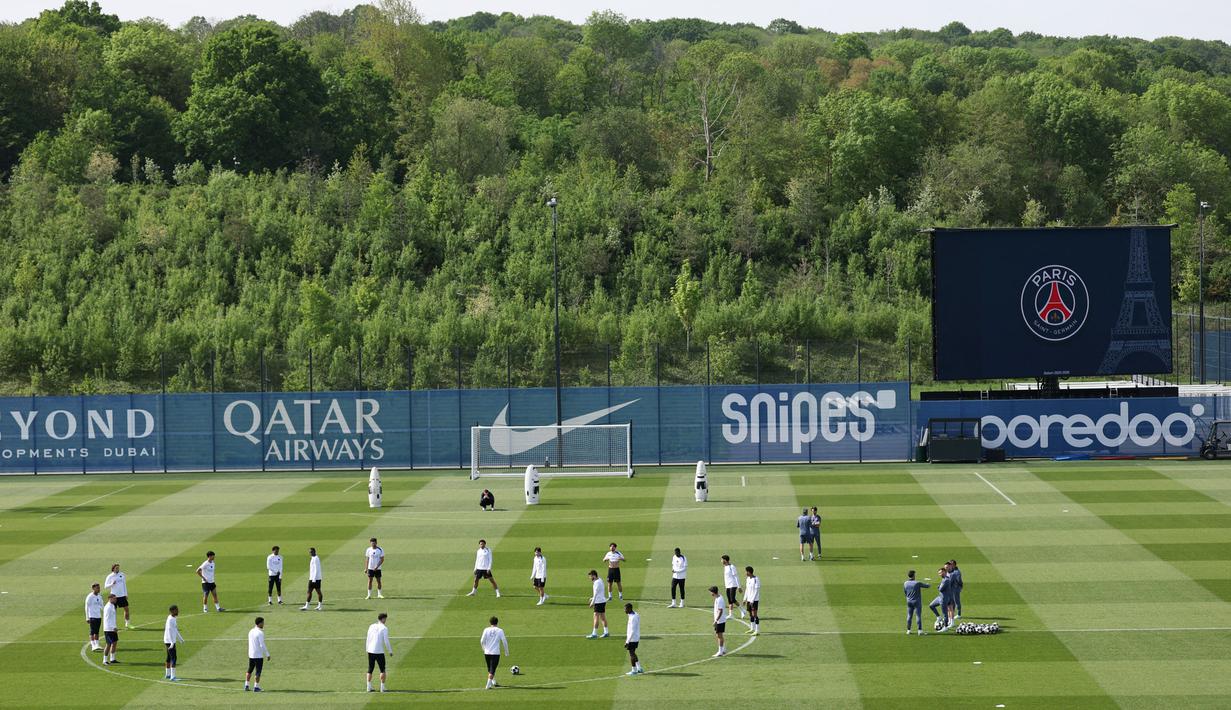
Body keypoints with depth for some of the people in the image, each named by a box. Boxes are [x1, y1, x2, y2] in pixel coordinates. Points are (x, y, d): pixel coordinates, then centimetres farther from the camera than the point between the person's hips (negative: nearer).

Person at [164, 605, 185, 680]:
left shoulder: (174, 619, 13)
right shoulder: (170, 619, -18)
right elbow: (170, 631, -23)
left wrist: (181, 639, 27)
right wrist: (172, 643, -27)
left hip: (171, 641, 10)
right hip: (169, 641, -10)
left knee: (169, 657, 16)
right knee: (174, 658, -12)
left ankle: (168, 675, 25)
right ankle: (172, 676, -16)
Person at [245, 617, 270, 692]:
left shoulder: (251, 631, 7)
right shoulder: (260, 633, -16)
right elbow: (262, 645, -19)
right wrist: (267, 655, -13)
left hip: (251, 655, 7)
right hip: (259, 655, -7)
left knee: (250, 670, 18)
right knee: (258, 672, 0)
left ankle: (246, 685, 17)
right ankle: (256, 687, 0)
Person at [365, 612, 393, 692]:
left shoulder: (371, 627, 7)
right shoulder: (384, 628, -8)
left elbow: (368, 640, 10)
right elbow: (386, 641, -9)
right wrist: (390, 651, 1)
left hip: (370, 651, 4)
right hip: (379, 652, -4)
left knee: (370, 669, 12)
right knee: (382, 670, 7)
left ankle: (369, 687, 8)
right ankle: (382, 687, 4)